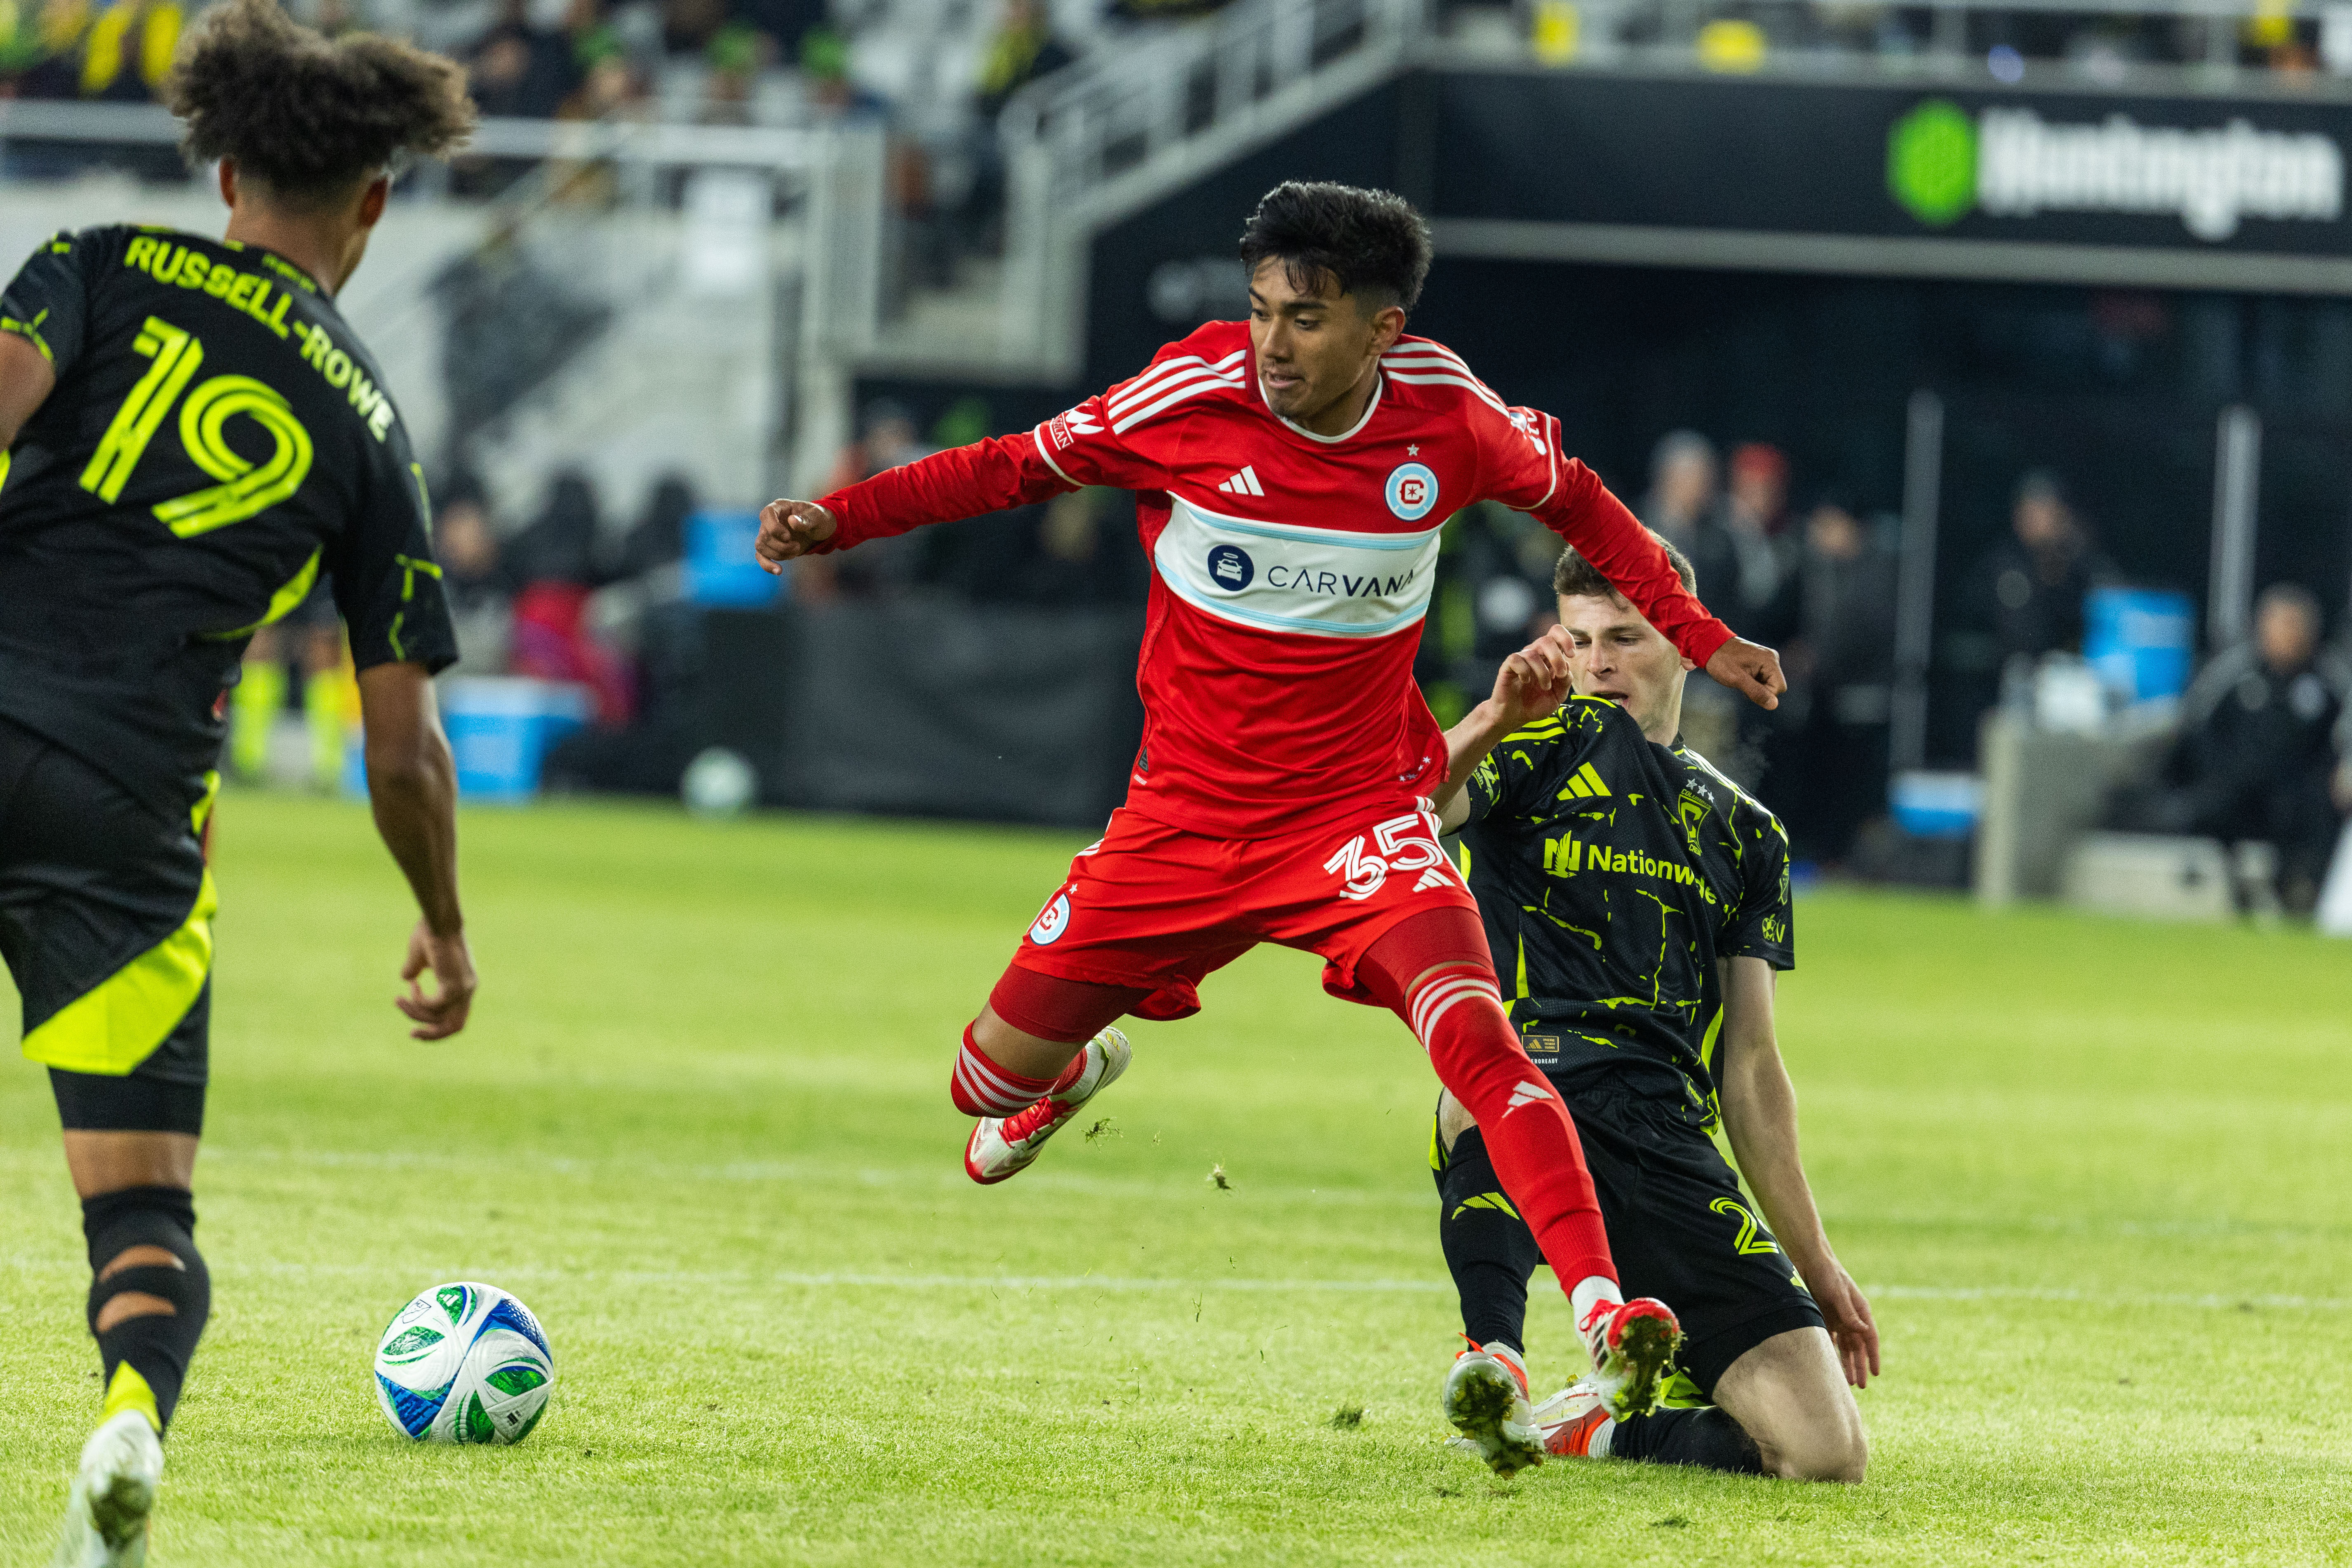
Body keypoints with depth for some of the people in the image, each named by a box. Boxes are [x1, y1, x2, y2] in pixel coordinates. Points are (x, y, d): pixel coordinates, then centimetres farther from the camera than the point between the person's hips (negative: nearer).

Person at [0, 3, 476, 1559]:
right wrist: (447, 930, 31)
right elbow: (405, 747, 16)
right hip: (131, 813, 0)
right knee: (145, 1207, 3)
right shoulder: (365, 421, 15)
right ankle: (135, 1411, -26)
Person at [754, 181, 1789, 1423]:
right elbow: (1021, 467, 3)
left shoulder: (1448, 423, -11)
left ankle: (1603, 1315, -34)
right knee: (991, 1085, 6)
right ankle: (1074, 1074, 45)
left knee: (1473, 1028, -29)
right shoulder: (1192, 395, -13)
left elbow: (1570, 495, 11)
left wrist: (1698, 636, 8)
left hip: (1359, 814, -2)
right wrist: (841, 519, -5)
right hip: (1183, 818, 2)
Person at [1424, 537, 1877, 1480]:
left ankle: (1589, 1430, 12)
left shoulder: (1744, 833, 25)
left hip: (1672, 1153, 4)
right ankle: (1493, 1358, -29)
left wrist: (1814, 1262, 20)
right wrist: (1493, 723, -31)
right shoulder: (1549, 743, 11)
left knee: (1826, 1449, -13)